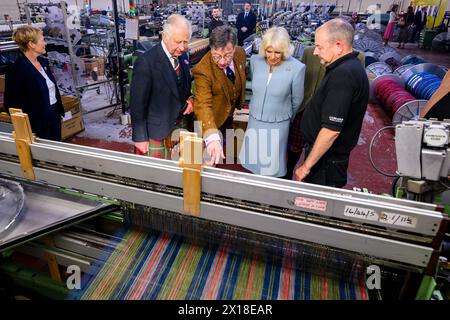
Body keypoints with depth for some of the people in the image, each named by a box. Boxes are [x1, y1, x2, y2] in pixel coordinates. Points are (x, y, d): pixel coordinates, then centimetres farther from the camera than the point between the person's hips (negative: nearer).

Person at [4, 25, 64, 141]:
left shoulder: (43, 62, 7)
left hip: (54, 117, 8)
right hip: (38, 123, -7)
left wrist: (60, 111, 15)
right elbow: (12, 104, -16)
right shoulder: (17, 70, -17)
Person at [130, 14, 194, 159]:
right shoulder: (146, 62, -20)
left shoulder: (182, 56, 1)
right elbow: (137, 103, -15)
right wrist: (140, 138, -12)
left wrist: (190, 99, -4)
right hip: (157, 133, -6)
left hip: (181, 126, 6)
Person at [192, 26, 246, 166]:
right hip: (212, 120, -6)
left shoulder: (240, 53, -16)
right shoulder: (203, 70, -36)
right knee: (214, 161, 12)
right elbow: (203, 105, -45)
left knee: (224, 153, 28)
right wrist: (212, 137, -60)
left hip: (230, 115, 6)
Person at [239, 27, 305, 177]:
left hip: (278, 125, -3)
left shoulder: (297, 68, -19)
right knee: (253, 162, 17)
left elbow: (296, 102, -3)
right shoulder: (255, 61, -7)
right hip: (254, 121, 4)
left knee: (272, 167, 11)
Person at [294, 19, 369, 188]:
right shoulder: (350, 66, 8)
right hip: (330, 155, 9)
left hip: (326, 160, -9)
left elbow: (331, 130, -29)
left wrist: (306, 166, -21)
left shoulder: (343, 76, -25)